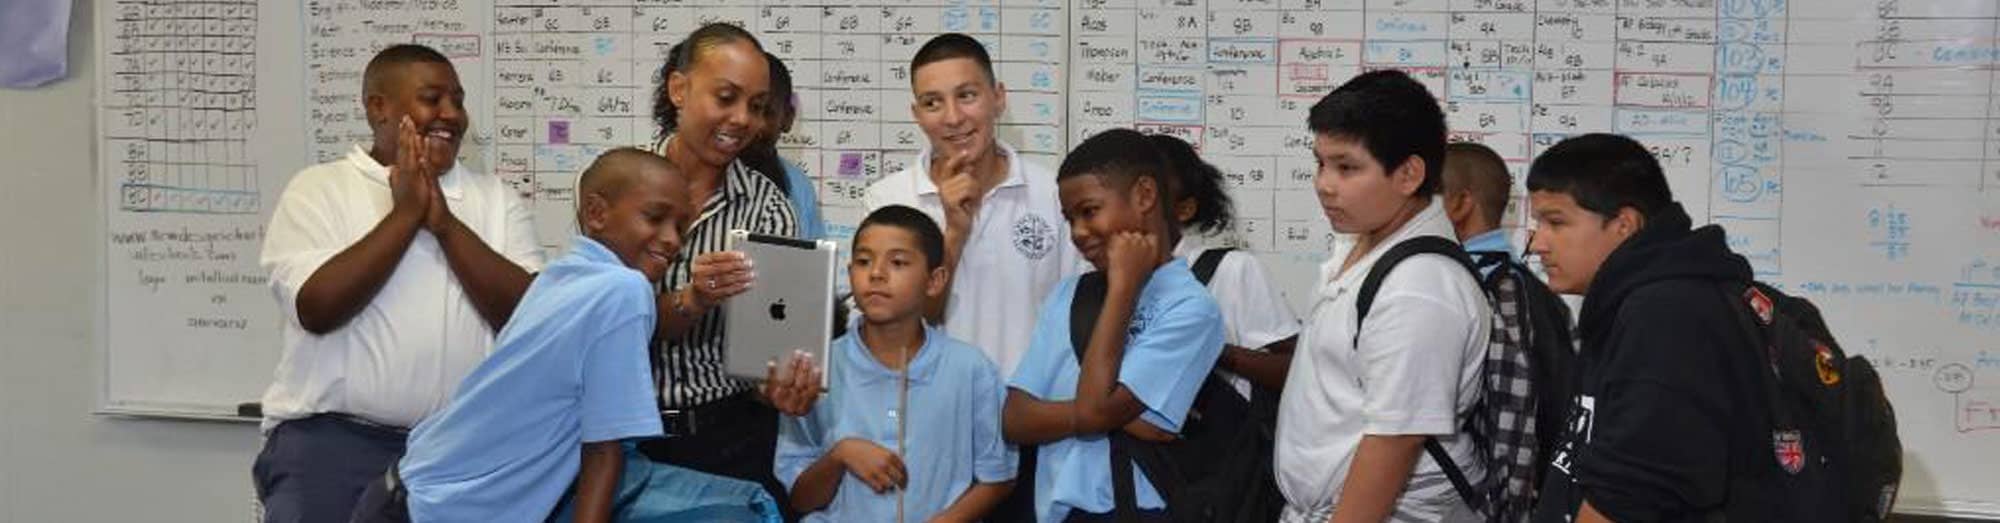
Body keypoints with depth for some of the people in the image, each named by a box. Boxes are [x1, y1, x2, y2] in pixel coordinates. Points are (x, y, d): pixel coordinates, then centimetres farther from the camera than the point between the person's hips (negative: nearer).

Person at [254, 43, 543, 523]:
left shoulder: (497, 200, 9)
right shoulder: (317, 189, 3)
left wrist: (446, 223, -9)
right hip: (332, 440, -2)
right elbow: (318, 307, -11)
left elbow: (528, 317, -3)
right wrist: (406, 213, -9)